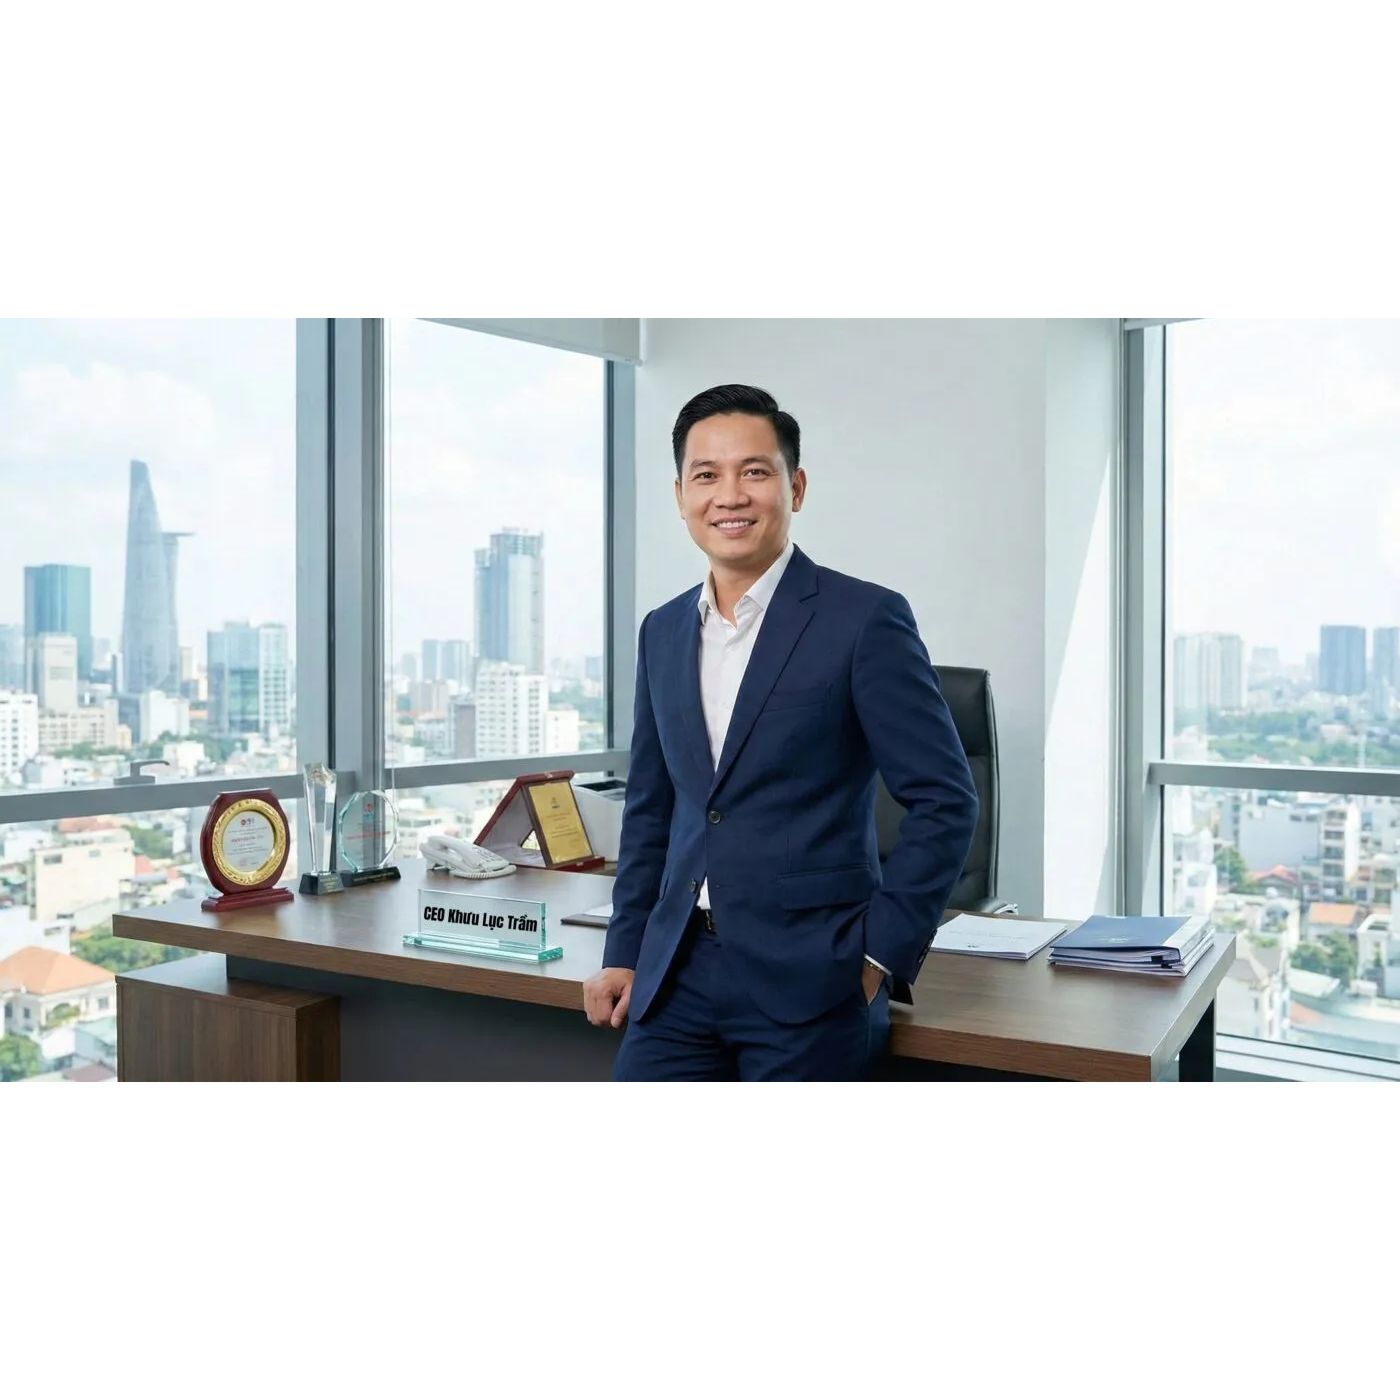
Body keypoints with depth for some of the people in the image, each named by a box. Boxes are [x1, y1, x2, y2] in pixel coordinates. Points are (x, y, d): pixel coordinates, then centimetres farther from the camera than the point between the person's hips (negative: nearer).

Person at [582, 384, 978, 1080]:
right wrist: (626, 953, 12)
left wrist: (879, 953, -10)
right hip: (677, 977, 5)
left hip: (808, 981, -5)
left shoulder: (865, 619, -8)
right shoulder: (662, 631, 10)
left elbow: (944, 801, -8)